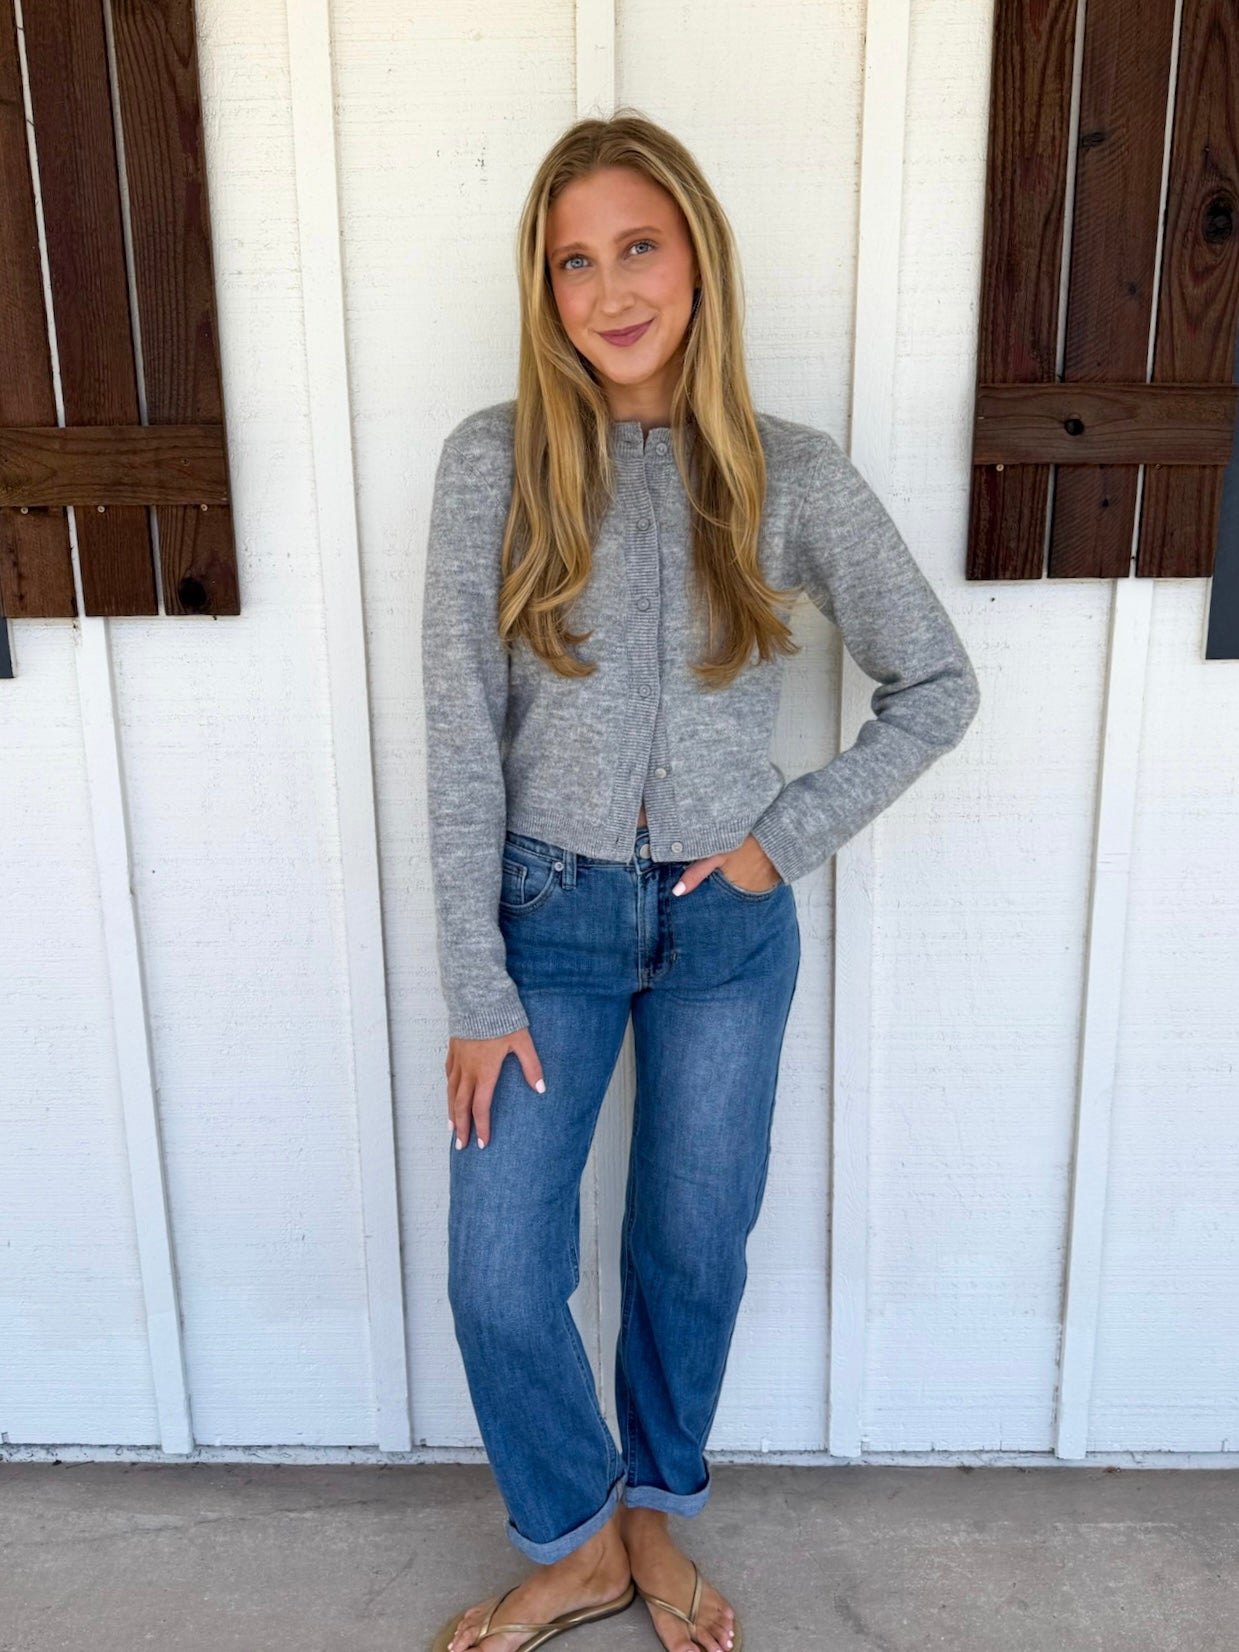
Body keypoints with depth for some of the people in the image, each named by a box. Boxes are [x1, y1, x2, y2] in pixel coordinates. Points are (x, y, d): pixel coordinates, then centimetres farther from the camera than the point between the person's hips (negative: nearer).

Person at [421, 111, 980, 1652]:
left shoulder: (794, 474, -6)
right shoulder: (494, 460, -8)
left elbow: (938, 686, 3)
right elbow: (461, 736, -9)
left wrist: (790, 836, -7)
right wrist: (477, 989, -9)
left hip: (726, 924, 1)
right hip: (549, 912, 0)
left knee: (693, 1253, 15)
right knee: (499, 1280, 2)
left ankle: (653, 1512, 44)